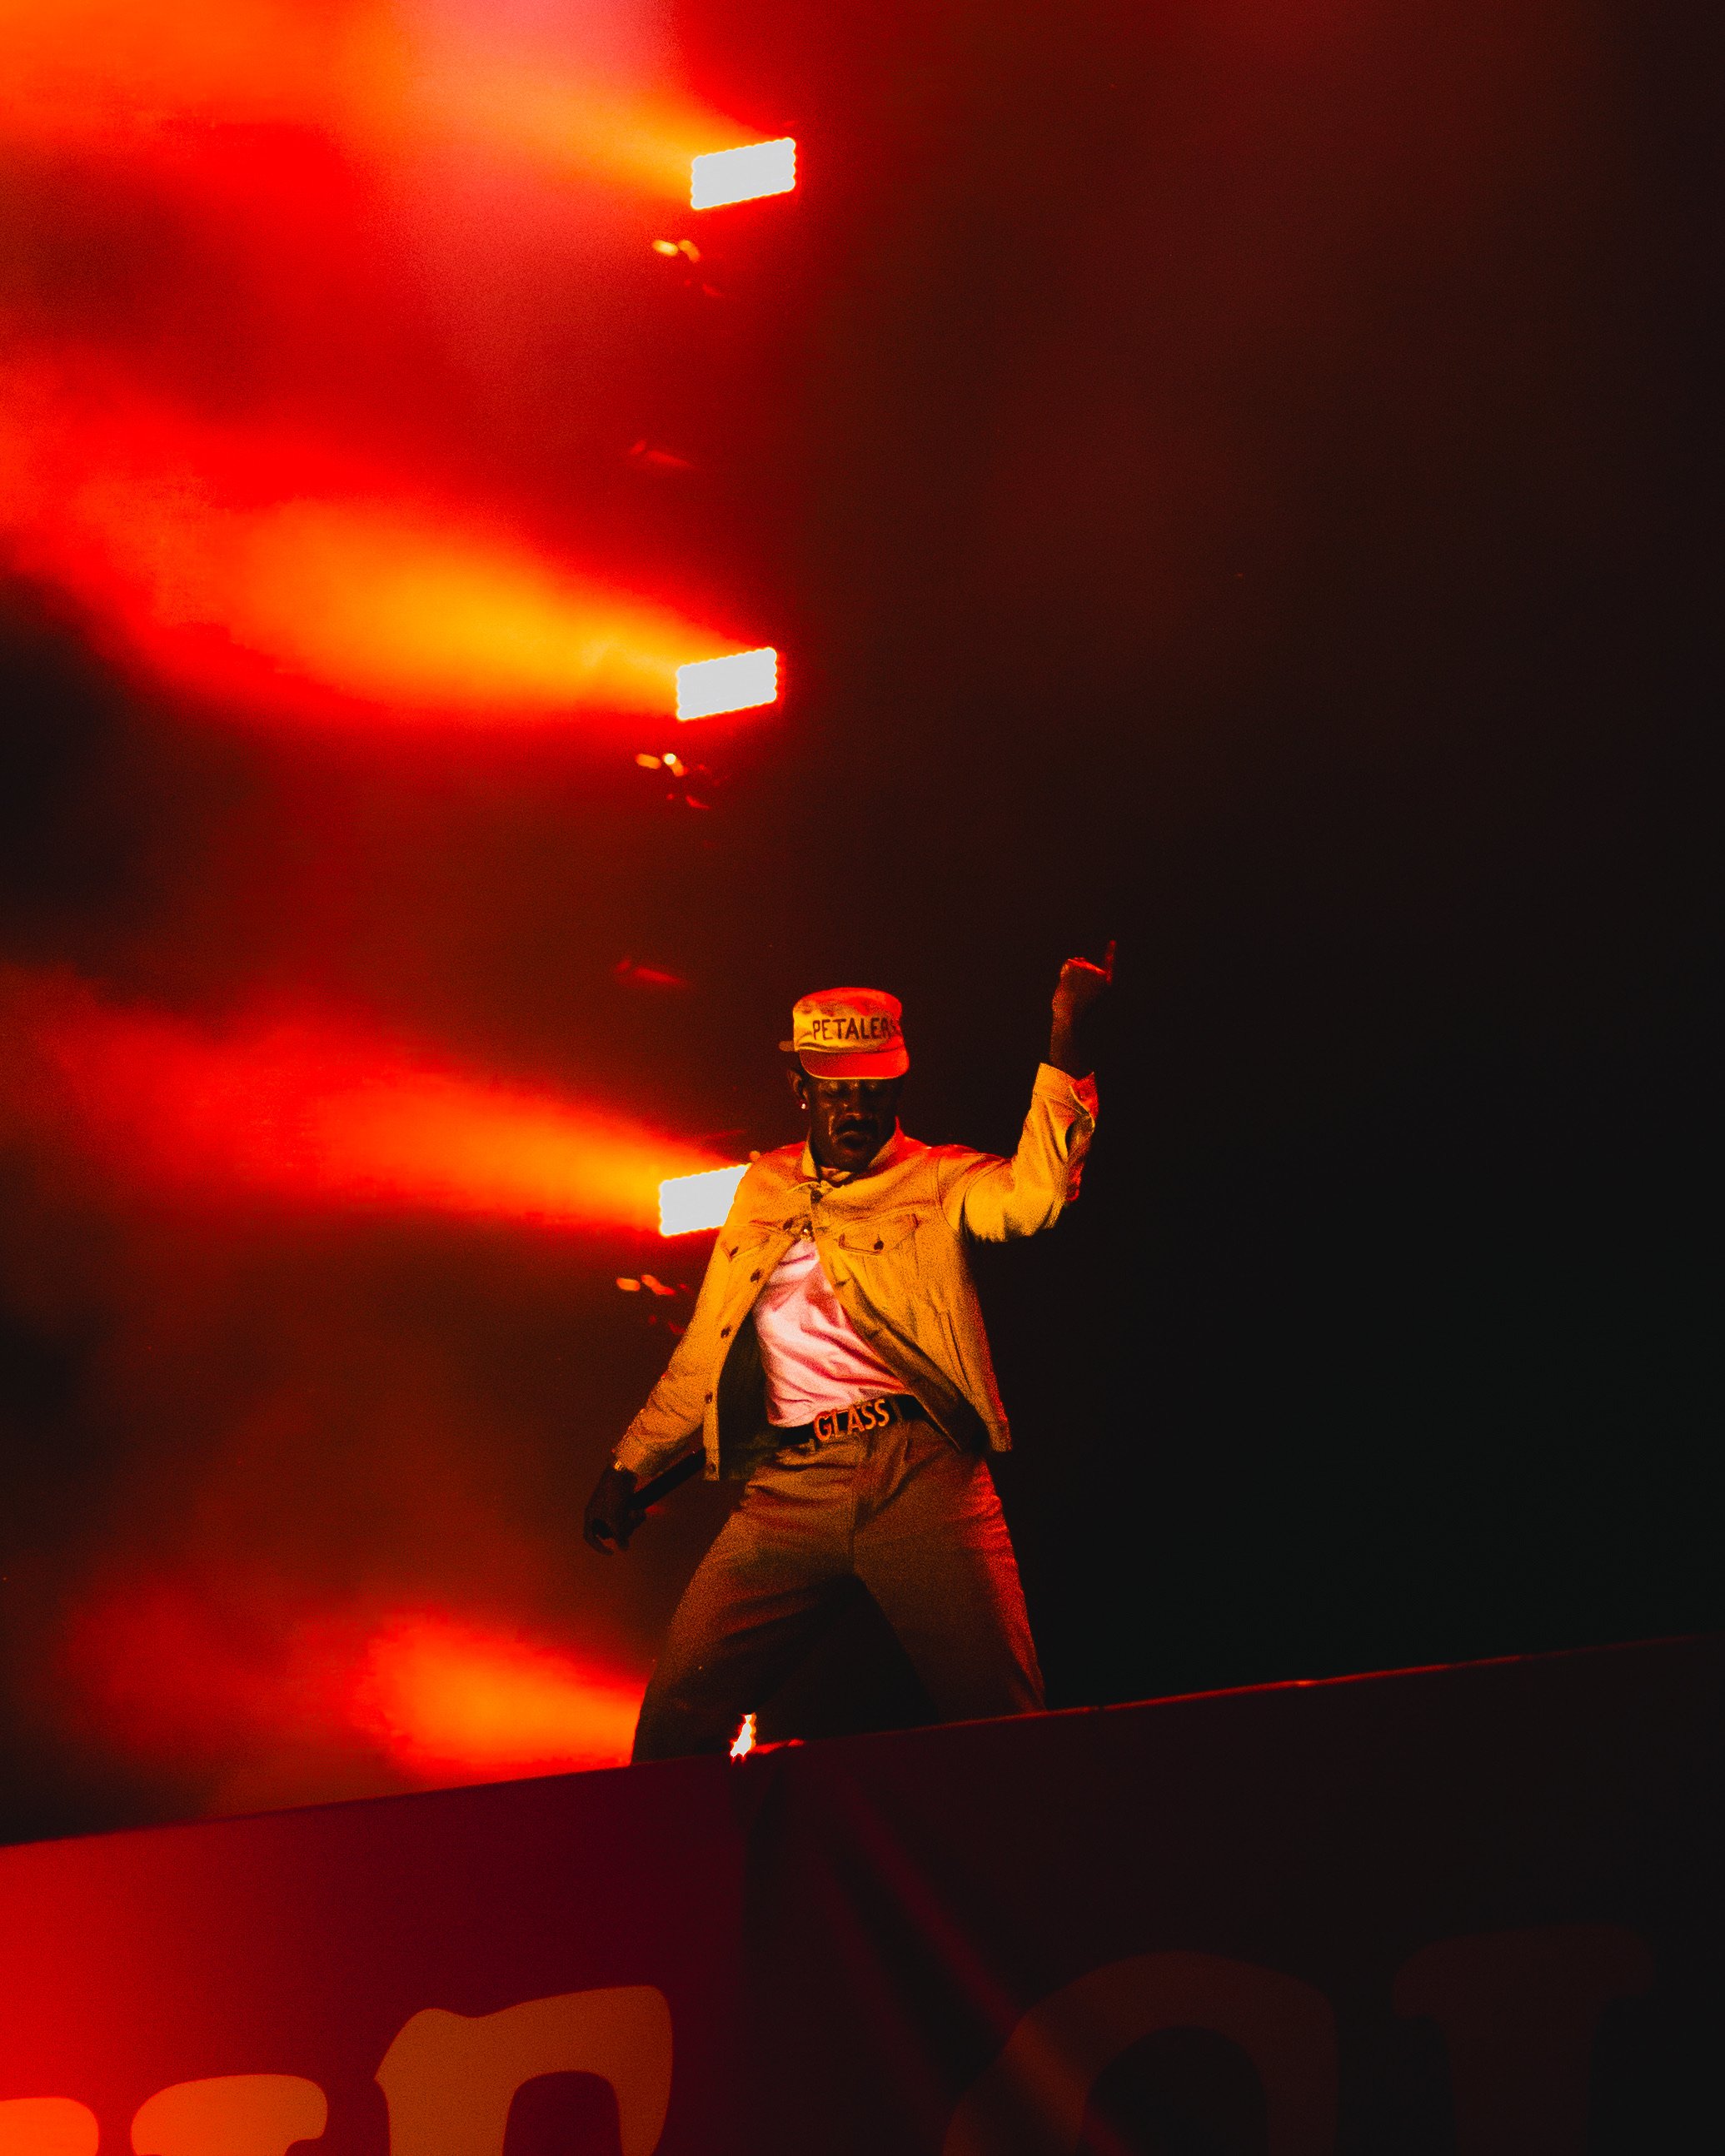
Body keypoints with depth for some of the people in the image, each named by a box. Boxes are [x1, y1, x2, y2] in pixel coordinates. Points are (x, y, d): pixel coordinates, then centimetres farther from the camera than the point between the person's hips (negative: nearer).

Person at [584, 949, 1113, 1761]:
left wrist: (1064, 1038, -20)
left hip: (920, 1478, -3)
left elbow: (1035, 1194, -14)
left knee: (1000, 1721, -10)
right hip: (788, 1487, 3)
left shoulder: (938, 1183, 9)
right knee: (676, 1720, -4)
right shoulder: (762, 1189, 21)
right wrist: (629, 1467, 25)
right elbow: (704, 1351, 27)